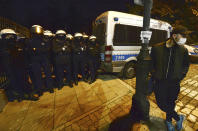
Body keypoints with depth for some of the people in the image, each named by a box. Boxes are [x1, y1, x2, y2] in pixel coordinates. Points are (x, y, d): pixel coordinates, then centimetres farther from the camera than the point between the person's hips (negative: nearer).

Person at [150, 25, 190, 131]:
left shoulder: (183, 50, -1)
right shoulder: (157, 48, -7)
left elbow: (186, 65, 14)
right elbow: (151, 64, 2)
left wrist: (180, 76, 2)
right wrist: (154, 76, -4)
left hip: (174, 83, 2)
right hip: (160, 82, -1)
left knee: (171, 103, 15)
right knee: (161, 103, 4)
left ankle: (169, 120, 44)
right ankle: (178, 118, 34)